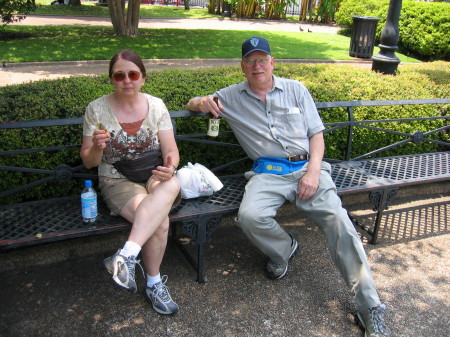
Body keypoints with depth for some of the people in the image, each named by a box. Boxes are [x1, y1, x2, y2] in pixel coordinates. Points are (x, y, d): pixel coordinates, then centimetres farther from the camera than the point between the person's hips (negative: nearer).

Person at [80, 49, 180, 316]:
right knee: (160, 221, -31)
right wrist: (97, 147, -22)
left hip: (154, 176, 2)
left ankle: (127, 255, -36)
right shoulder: (97, 109, -2)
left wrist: (170, 167, -25)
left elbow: (171, 150, 0)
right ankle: (154, 283, -11)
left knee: (171, 185, -36)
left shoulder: (156, 105, 3)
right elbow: (88, 162, 2)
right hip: (117, 181, -2)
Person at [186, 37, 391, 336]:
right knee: (249, 216, -30)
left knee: (338, 219, -22)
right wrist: (201, 103, -6)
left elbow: (316, 133, 11)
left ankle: (371, 308, -14)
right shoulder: (232, 96, 14)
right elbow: (192, 104, 22)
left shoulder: (295, 89, 14)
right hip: (268, 172, 0)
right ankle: (284, 248, 5)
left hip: (306, 166, 0)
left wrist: (313, 171, -7)